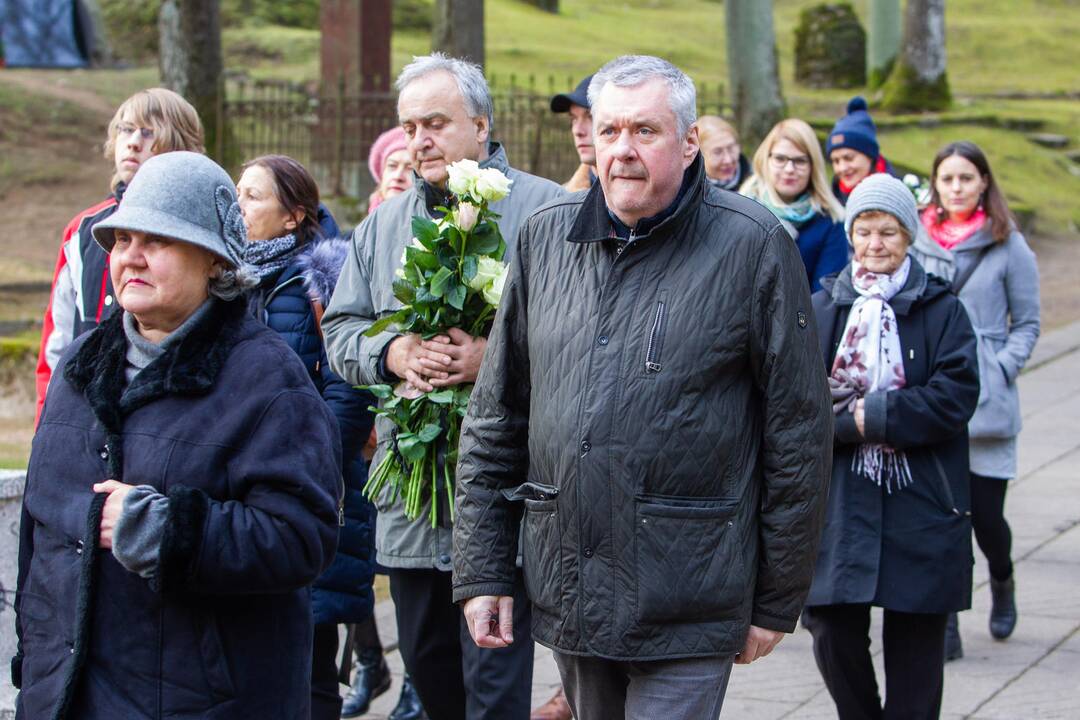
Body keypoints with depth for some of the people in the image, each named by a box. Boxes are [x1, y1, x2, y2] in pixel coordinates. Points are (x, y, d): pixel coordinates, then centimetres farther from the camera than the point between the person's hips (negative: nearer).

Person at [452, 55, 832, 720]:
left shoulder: (753, 245, -6)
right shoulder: (547, 237, 7)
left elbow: (799, 433, -4)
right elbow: (495, 417, 12)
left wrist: (777, 603, -3)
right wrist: (482, 571, 8)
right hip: (566, 593, 5)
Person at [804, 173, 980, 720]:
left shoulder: (941, 309, 3)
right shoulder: (821, 308, 8)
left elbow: (956, 395, -8)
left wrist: (874, 414, -14)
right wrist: (849, 421, -16)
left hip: (920, 505, -1)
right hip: (839, 502, 2)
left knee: (915, 636, 3)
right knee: (833, 631, 0)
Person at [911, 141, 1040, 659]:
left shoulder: (1008, 246, 0)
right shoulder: (917, 240, 6)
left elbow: (1027, 324, 5)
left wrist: (1000, 369, -9)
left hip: (986, 402, -2)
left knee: (985, 514, 2)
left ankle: (1002, 581, 35)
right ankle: (944, 624, 7)